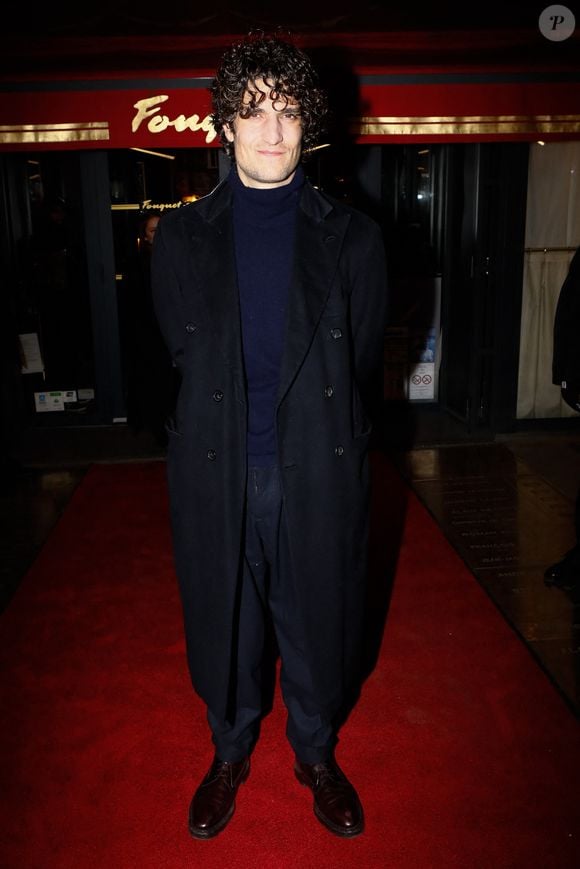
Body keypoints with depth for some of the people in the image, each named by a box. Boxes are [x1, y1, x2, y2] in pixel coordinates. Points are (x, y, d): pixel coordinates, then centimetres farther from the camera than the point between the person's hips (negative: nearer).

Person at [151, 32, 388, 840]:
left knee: (319, 622, 15)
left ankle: (317, 753, 42)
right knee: (224, 622, 16)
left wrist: (324, 447, 1)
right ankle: (230, 751, 43)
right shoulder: (181, 237, 2)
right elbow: (178, 364, 5)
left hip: (319, 476, 0)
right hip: (216, 476, 1)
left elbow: (364, 368, 3)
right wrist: (220, 442, 2)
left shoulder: (353, 237, 0)